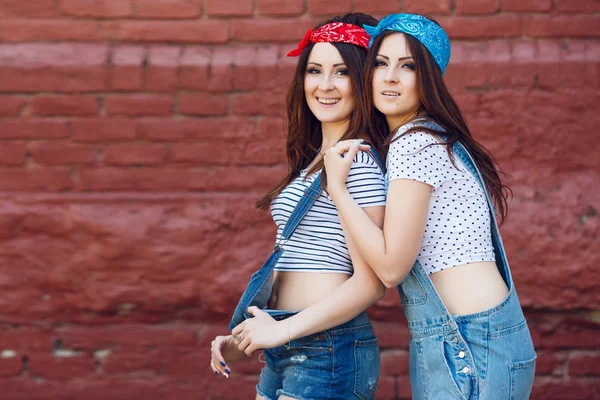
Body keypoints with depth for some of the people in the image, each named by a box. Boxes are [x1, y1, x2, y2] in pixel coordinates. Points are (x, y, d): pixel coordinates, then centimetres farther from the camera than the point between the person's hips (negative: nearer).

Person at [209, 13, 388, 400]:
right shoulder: (314, 160, 14)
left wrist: (282, 329, -14)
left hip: (328, 353, -8)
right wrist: (247, 338, 9)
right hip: (287, 353, 8)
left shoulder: (357, 161, -13)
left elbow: (371, 282, -18)